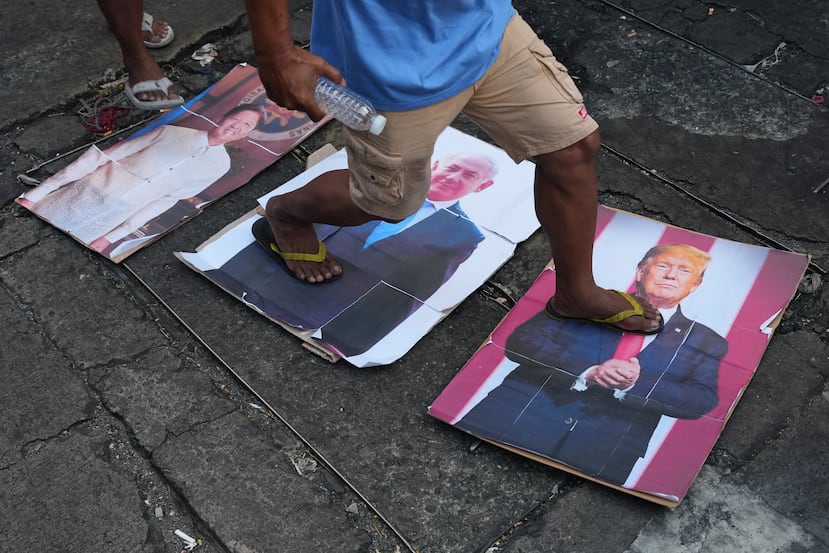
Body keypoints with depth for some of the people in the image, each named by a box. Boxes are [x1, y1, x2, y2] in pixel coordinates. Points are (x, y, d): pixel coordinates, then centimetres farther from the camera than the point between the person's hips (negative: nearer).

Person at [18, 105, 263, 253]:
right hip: (84, 194, 1)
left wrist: (113, 237, -3)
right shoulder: (171, 132, 2)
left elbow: (166, 200, 3)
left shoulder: (220, 164, 3)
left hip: (113, 219, -1)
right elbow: (101, 156, 2)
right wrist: (34, 194, -2)